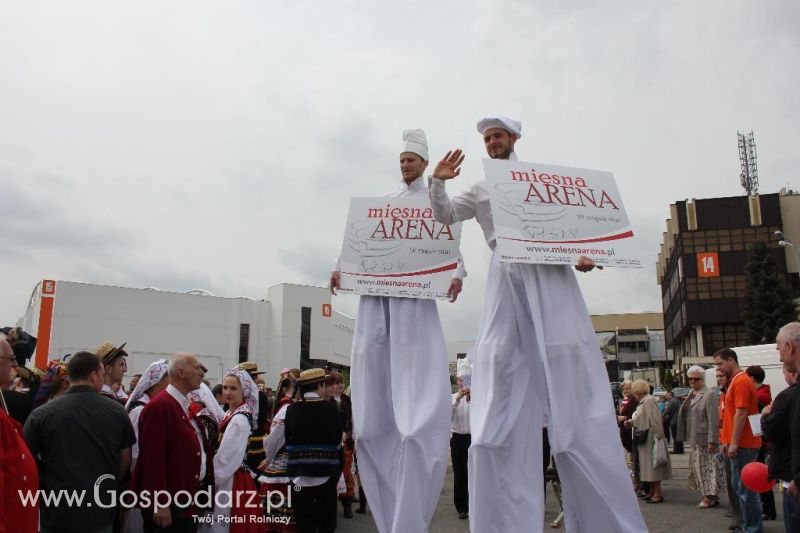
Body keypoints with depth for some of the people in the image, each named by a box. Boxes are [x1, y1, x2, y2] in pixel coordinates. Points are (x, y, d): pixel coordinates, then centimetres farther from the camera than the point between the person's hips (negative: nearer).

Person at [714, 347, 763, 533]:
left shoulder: (741, 382, -16)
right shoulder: (735, 382, 15)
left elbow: (741, 414, -21)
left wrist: (734, 443, -21)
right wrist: (727, 441, 18)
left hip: (743, 445, -10)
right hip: (738, 444, 10)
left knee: (746, 487, -3)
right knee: (739, 485, 16)